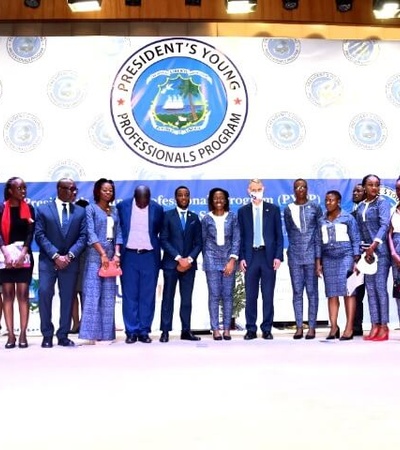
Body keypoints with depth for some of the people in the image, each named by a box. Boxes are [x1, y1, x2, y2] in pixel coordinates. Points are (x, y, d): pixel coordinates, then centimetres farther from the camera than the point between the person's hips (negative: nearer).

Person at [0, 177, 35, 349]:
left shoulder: (29, 209, 6)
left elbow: (31, 233, -1)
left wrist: (22, 254, -14)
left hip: (24, 256, 0)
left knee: (23, 294, -2)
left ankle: (23, 335, -1)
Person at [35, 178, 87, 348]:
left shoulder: (80, 211, 9)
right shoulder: (43, 209, 3)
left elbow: (82, 237, 2)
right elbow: (40, 236, -5)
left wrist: (69, 255, -11)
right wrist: (55, 256, -14)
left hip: (70, 261, 2)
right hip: (48, 260, -2)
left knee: (67, 298, 3)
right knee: (45, 294, -8)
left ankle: (63, 335, 11)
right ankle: (47, 335, 4)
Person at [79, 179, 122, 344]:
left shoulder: (114, 211, 15)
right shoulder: (91, 209, 0)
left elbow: (118, 233, 10)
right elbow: (90, 233, -8)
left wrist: (116, 254, -3)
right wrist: (102, 254, -14)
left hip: (111, 256, 5)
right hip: (95, 256, -5)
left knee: (108, 297, 5)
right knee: (92, 294, -8)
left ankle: (106, 333, 9)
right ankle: (92, 333, -6)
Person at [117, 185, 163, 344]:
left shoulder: (157, 208, -2)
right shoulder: (122, 206, -2)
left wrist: (151, 243, 9)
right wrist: (118, 251, 6)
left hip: (149, 256, 0)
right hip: (129, 255, 0)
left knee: (147, 296, 3)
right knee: (129, 295, 2)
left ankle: (144, 331, 11)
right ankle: (131, 332, 8)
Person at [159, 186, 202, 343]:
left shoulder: (194, 218, 12)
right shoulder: (167, 216, 3)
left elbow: (198, 243, 9)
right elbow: (163, 240, -4)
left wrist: (189, 259, -7)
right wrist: (179, 258, -12)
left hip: (189, 263, 3)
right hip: (171, 263, -2)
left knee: (187, 299, 4)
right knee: (168, 298, -1)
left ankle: (186, 330, 8)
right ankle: (165, 331, 1)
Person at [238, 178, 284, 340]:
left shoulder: (273, 209, 6)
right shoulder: (243, 211, 8)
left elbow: (279, 235, 5)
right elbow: (241, 236, 8)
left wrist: (278, 256, -4)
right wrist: (241, 257, -1)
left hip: (268, 256, -1)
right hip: (250, 257, 1)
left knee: (268, 295, 3)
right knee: (250, 296, 3)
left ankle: (267, 329, 10)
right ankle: (251, 329, 10)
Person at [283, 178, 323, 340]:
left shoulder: (315, 207, 4)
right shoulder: (288, 209, 7)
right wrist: (296, 244, 11)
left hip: (311, 254, -2)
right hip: (294, 255, 2)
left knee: (312, 291, 0)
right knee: (297, 292, 3)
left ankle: (312, 327, 3)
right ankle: (299, 327, 7)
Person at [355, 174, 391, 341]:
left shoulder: (382, 202, -3)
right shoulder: (360, 207, 13)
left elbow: (384, 225, -15)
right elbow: (360, 230, 12)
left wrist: (374, 245, -25)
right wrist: (363, 250, 1)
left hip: (380, 250, -5)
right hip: (366, 251, 6)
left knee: (380, 287, -7)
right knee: (370, 288, 4)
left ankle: (384, 326, -3)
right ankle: (375, 326, 8)